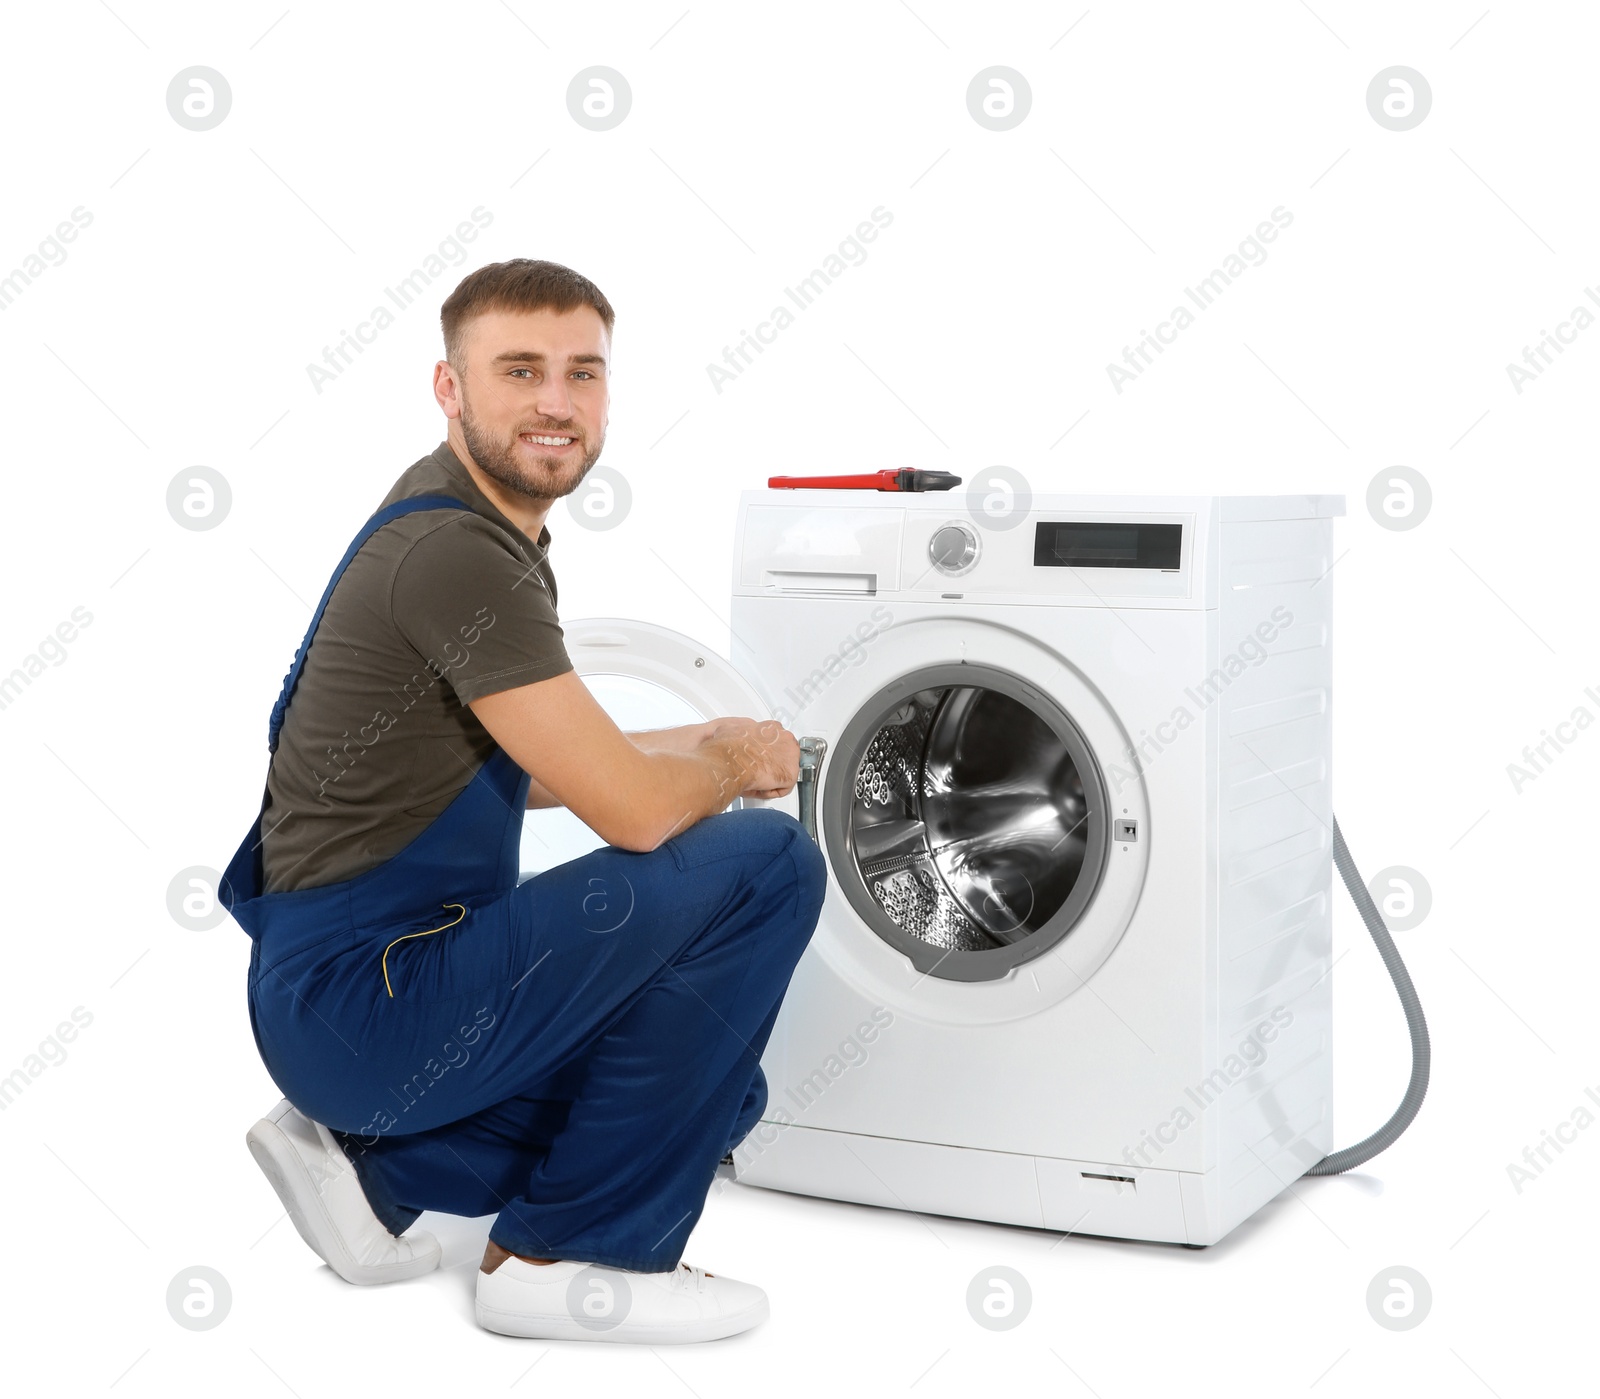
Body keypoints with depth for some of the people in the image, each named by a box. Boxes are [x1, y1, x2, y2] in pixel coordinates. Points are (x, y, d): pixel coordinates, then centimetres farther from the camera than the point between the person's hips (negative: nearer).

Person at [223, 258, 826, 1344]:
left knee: (724, 1082, 20)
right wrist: (735, 759, 0)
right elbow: (634, 809, -22)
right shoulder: (451, 551, -21)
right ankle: (564, 1256, -5)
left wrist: (703, 748, 11)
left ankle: (370, 1157, 15)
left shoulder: (481, 527, 11)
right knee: (766, 864, -16)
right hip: (366, 1002, -10)